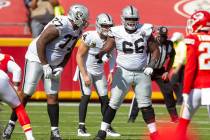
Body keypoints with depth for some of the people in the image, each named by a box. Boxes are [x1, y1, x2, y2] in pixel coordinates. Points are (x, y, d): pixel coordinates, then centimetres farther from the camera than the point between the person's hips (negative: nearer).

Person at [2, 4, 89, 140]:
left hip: (53, 64, 7)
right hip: (37, 59, -7)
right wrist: (45, 65, -21)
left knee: (53, 97, 1)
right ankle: (11, 125, 9)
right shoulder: (59, 26, -27)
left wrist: (61, 67, -2)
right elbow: (40, 43, -25)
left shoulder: (77, 31, 0)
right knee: (26, 94, -5)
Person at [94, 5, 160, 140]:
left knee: (146, 105, 3)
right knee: (114, 103, -2)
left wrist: (151, 65, -9)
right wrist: (100, 55, -34)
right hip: (123, 72, -1)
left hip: (142, 73, 1)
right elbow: (106, 48, -11)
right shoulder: (117, 33, -5)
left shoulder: (145, 31, -1)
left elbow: (155, 51, 6)